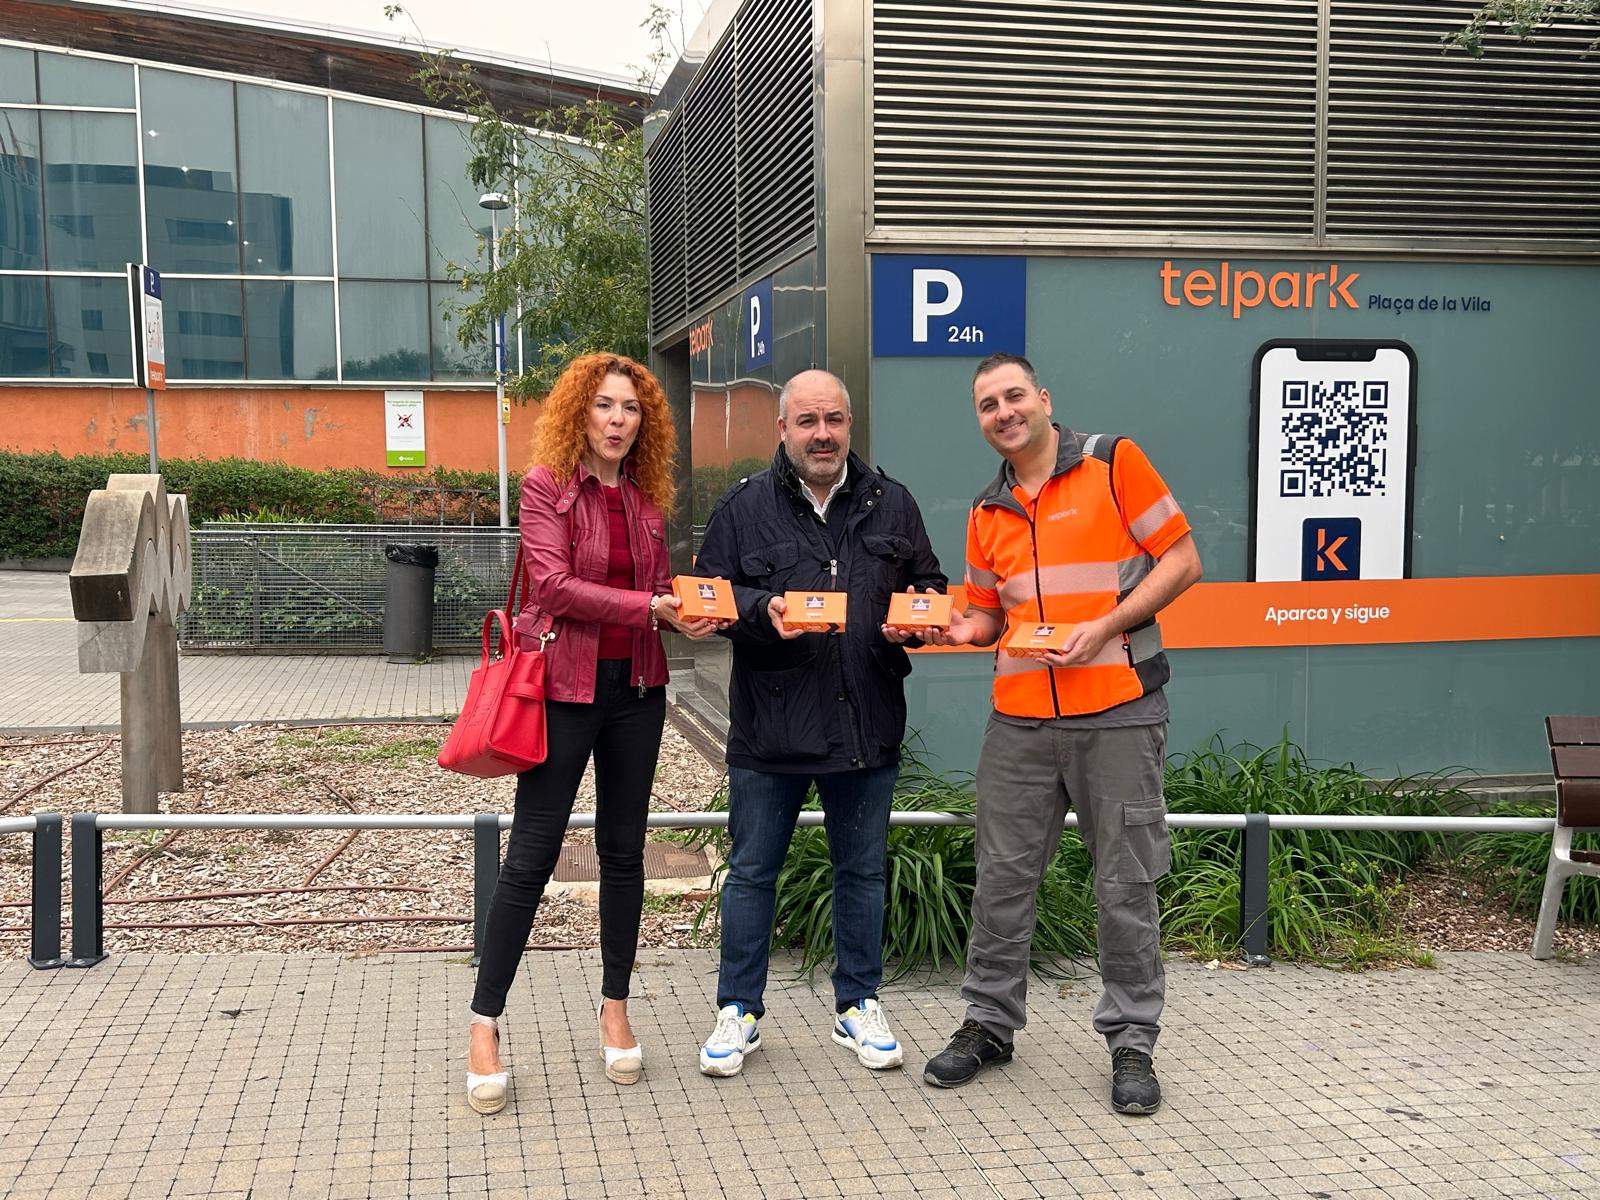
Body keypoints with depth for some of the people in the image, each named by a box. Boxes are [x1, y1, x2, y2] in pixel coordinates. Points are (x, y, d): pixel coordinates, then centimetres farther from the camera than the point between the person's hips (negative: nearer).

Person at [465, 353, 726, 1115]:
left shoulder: (647, 495, 8)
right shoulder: (547, 483, -6)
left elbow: (659, 586, 12)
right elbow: (554, 583, -16)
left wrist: (688, 615, -9)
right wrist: (647, 608, -21)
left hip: (636, 687, 5)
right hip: (565, 687, -5)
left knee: (624, 851, 12)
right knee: (531, 856, -2)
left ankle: (615, 1009, 26)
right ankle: (485, 1025, 10)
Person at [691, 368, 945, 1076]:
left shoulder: (891, 504, 8)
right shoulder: (744, 507, 1)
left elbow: (930, 584, 16)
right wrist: (764, 611, -18)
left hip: (867, 725, 2)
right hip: (769, 726, -2)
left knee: (862, 870, 13)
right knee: (752, 871, 7)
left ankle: (857, 1005, 29)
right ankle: (739, 1012, 20)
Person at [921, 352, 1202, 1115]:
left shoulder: (1114, 463, -1)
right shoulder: (987, 511, 14)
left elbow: (1181, 560, -3)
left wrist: (1106, 627, -14)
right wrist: (962, 628, -2)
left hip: (1117, 713, -4)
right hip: (1019, 717, 5)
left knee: (1126, 884, 3)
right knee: (1002, 877, 8)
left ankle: (1131, 1040, 16)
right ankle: (989, 1023, 22)